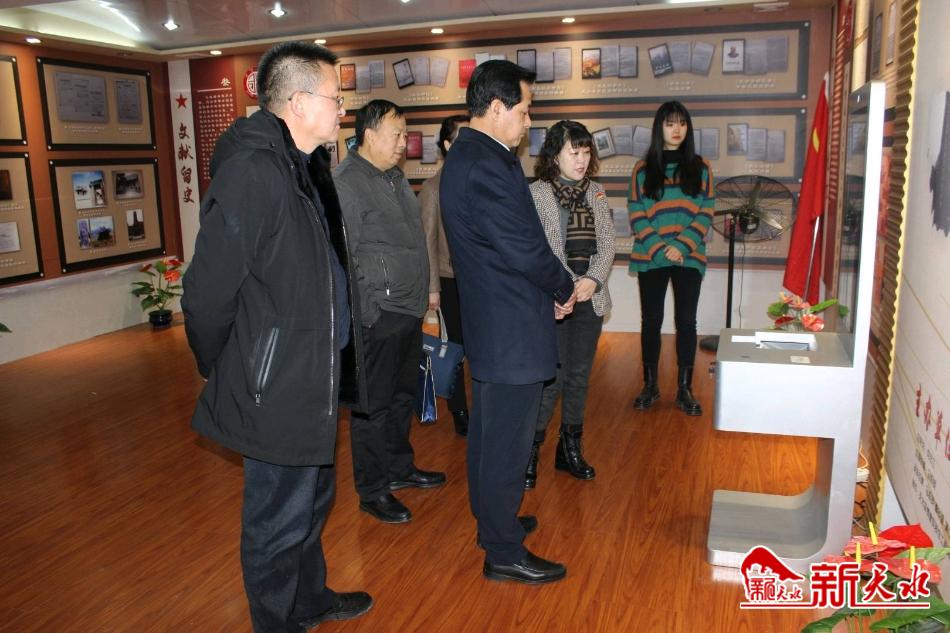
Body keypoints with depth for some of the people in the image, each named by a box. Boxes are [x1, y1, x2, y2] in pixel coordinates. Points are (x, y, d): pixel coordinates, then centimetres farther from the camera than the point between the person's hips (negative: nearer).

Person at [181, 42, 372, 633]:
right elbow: (208, 293, -21)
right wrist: (222, 371, -6)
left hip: (314, 378, 10)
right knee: (280, 522, 9)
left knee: (312, 500, 25)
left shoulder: (307, 167, 9)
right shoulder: (252, 172, -22)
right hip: (277, 387, -10)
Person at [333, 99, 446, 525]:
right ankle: (372, 491, 16)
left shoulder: (395, 177, 15)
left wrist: (423, 291, 19)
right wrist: (367, 312, -18)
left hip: (409, 312, 9)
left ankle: (399, 468, 36)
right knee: (373, 406, 3)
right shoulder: (347, 183, -14)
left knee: (402, 397, 20)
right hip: (378, 316, -9)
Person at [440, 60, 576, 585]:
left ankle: (492, 521, 40)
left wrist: (550, 288, 9)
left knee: (488, 431, 22)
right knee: (508, 442, 2)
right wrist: (565, 289, -5)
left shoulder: (463, 157, 11)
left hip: (486, 322, 11)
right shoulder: (489, 167, -23)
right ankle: (504, 553, 18)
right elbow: (525, 248, -23)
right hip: (511, 329, -11)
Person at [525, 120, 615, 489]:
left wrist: (593, 280, -9)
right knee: (551, 377, -5)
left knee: (579, 376, 11)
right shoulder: (536, 193, -5)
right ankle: (530, 451, 10)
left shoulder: (596, 193, 10)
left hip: (590, 299, 5)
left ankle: (570, 449, 25)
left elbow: (607, 246, 8)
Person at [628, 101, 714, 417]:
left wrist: (681, 247, -12)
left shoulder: (700, 168, 6)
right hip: (650, 258, 0)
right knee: (651, 320, 5)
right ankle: (650, 385, 17)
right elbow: (636, 215, 0)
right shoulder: (643, 169, 5)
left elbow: (706, 213, 0)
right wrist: (658, 248, -12)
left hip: (689, 258, 0)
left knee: (686, 321, 2)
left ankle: (684, 389, 12)